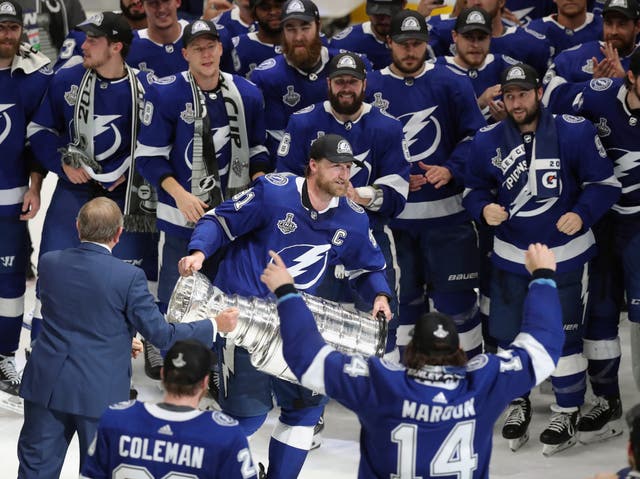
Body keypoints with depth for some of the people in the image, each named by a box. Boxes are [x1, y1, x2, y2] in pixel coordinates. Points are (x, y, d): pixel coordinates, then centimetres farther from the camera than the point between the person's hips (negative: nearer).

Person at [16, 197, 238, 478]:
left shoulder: (49, 263, -3)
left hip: (47, 385, 3)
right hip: (100, 393, -3)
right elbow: (160, 335, -11)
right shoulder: (128, 278, -16)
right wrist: (216, 326, 1)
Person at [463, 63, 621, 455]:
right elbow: (474, 188, 8)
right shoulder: (488, 141, -4)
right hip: (511, 257, 3)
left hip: (566, 255, -3)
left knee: (564, 334, 4)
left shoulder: (574, 132, -13)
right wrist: (484, 208, -15)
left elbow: (605, 183, -8)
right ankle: (519, 404, 34)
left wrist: (582, 214, -24)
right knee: (508, 332, 10)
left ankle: (568, 414, 22)